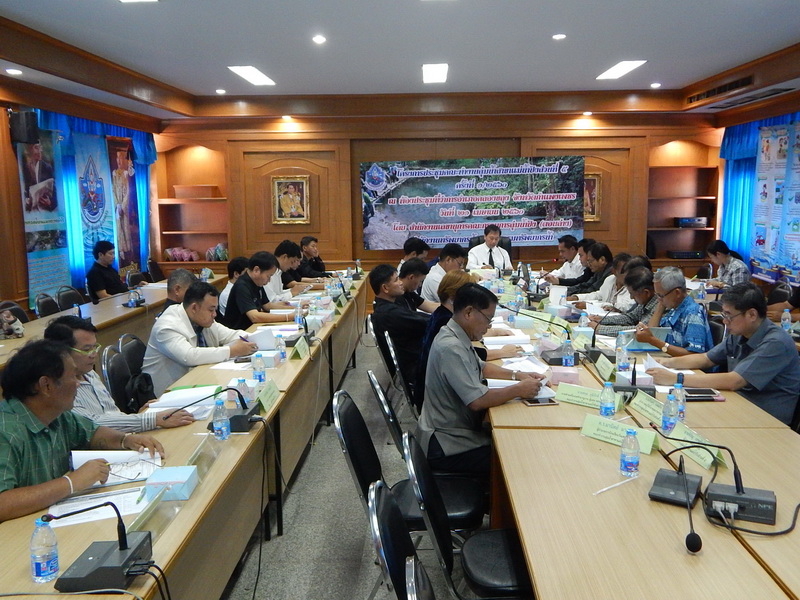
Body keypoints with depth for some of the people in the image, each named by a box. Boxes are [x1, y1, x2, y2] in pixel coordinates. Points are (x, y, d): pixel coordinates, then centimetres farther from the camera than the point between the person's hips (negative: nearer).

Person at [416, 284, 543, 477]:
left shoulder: (457, 337, 5)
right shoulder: (451, 348, -25)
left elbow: (481, 367, 21)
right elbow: (477, 400, -29)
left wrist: (517, 375, 7)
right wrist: (519, 390, -17)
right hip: (445, 447, -10)